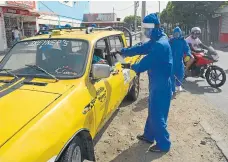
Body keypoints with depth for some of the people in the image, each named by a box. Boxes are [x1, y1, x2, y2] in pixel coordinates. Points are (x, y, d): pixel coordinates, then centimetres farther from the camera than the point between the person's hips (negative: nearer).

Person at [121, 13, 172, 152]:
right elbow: (141, 49, 16)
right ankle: (149, 135, 38)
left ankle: (164, 144, 17)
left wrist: (133, 67, -3)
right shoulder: (156, 41, 9)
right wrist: (123, 51, 11)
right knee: (153, 112, 21)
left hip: (161, 85, -10)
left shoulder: (161, 44, -25)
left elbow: (147, 62, -22)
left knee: (158, 115, 1)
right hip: (157, 83, 10)